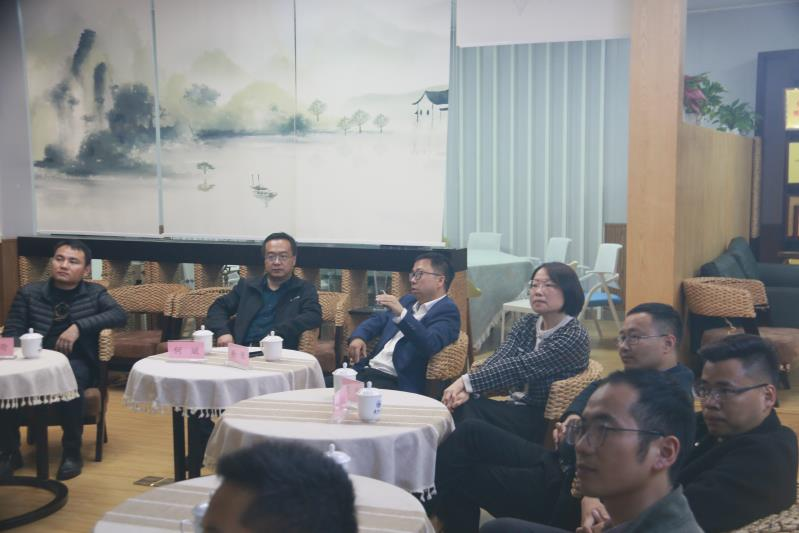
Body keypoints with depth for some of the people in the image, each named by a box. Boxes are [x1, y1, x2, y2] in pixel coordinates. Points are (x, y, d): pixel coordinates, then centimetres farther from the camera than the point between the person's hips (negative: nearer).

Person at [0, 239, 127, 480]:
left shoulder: (94, 293, 9)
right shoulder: (29, 292, 12)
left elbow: (120, 315, -8)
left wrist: (79, 326, -20)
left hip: (77, 364, -2)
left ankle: (72, 451, -16)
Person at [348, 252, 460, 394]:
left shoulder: (447, 310, -5)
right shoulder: (408, 300, 20)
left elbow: (430, 344, -21)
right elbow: (378, 320, 27)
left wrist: (401, 314, -31)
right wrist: (358, 337, 5)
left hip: (397, 383, -7)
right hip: (366, 370, 7)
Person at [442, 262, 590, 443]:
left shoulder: (574, 337, -15)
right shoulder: (527, 323, 7)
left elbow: (520, 367, -23)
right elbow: (498, 359, -8)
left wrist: (466, 382, -27)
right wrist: (467, 389, -26)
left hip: (546, 419, -6)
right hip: (517, 406, 6)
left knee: (466, 409, -27)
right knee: (464, 404, -25)